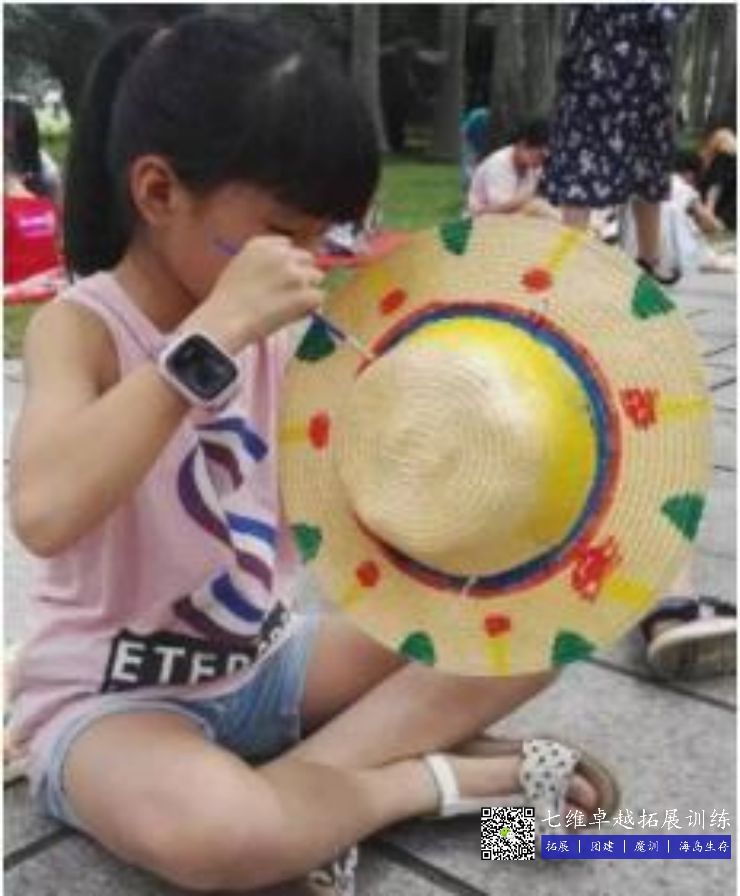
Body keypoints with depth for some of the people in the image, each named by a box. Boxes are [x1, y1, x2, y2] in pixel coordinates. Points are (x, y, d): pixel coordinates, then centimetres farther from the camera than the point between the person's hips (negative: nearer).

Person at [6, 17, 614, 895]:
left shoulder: (279, 328, -2)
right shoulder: (81, 326, -19)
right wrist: (215, 333, -37)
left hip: (268, 661, 7)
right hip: (111, 697, -6)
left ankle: (306, 783, -15)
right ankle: (446, 778, -13)